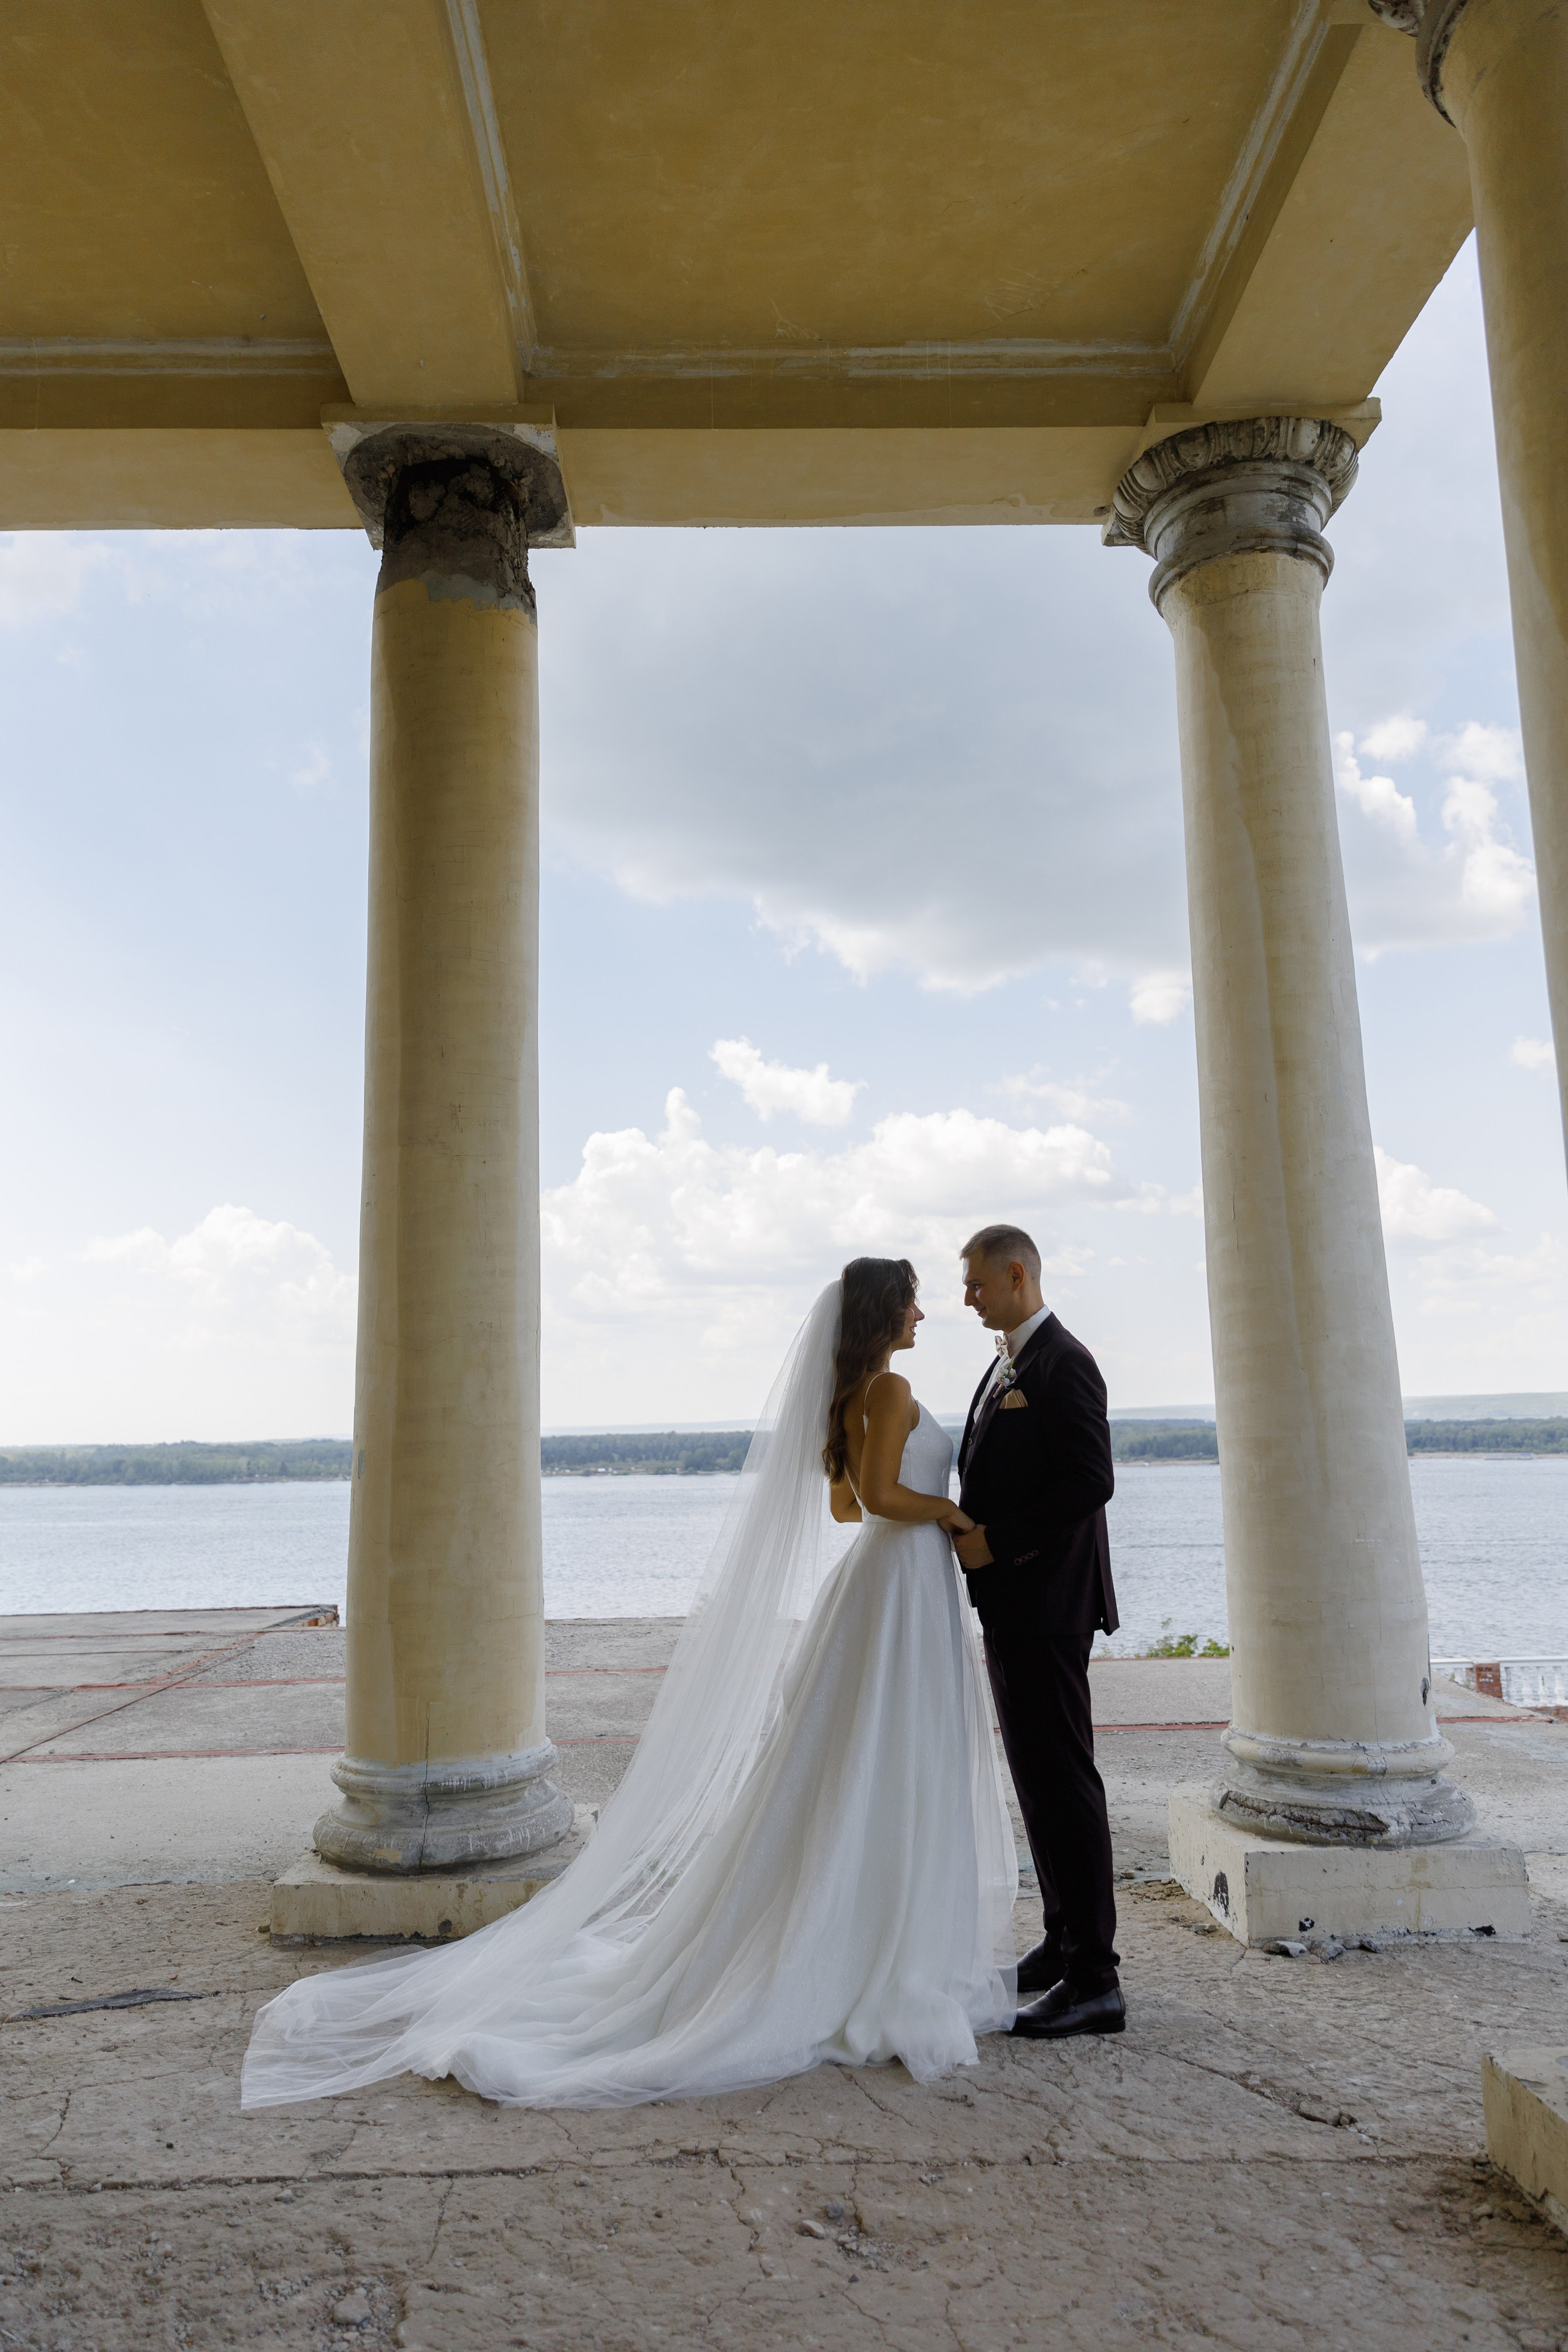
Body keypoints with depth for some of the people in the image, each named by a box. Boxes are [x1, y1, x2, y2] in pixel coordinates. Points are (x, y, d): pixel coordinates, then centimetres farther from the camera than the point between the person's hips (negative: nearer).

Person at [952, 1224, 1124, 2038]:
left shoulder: (1063, 1363, -14)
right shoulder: (1008, 1365, 17)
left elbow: (1090, 1482, -22)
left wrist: (995, 1541, -19)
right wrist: (971, 1529, 5)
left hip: (1045, 1604, -10)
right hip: (1012, 1602, 10)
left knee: (1061, 1778, -5)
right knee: (1038, 1776, 17)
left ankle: (1094, 1979, 3)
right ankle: (1065, 1942, 29)